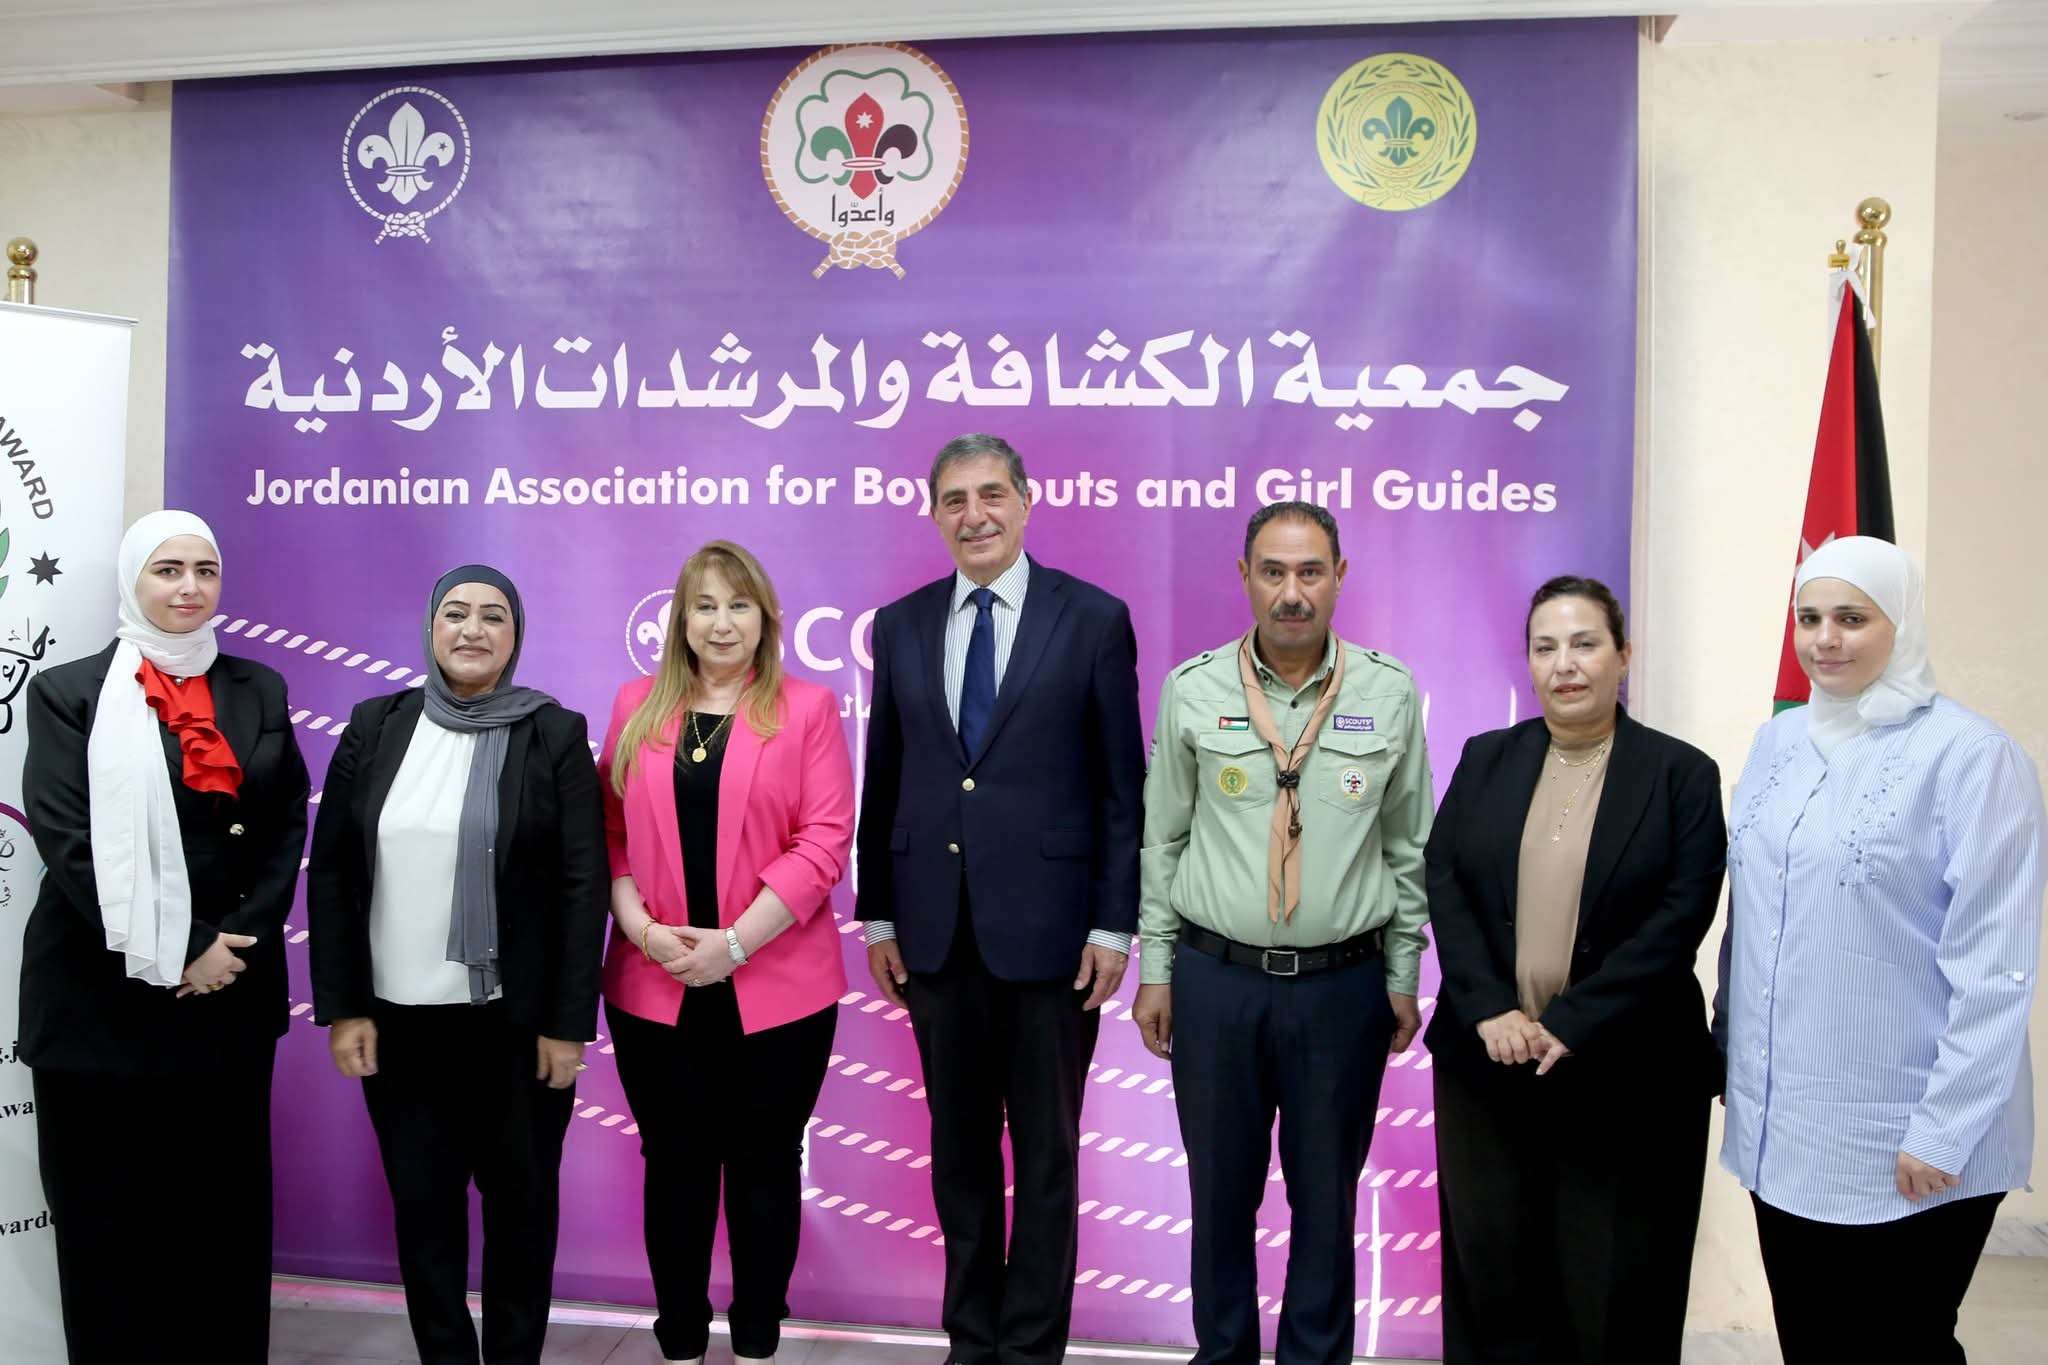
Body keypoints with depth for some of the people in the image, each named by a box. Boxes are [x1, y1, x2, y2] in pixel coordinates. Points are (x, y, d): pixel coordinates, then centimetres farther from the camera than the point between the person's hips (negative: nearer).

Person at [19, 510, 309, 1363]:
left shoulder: (259, 692, 10)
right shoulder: (69, 693, 0)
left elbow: (286, 830, 5)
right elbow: (69, 842, -9)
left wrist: (238, 943, -9)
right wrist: (176, 953, -14)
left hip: (231, 994, 3)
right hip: (105, 997, -3)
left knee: (227, 1213, 10)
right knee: (109, 1222, 5)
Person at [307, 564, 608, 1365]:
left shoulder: (555, 734, -3)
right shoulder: (375, 727, 4)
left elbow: (583, 885, -6)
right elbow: (331, 872, 4)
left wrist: (567, 1023, -10)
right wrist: (342, 1007, -1)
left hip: (515, 1021, -2)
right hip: (396, 1020, 2)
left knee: (521, 1200, 9)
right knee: (421, 1204, 10)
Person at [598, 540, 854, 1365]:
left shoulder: (807, 709, 0)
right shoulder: (636, 708, 9)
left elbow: (825, 841, -8)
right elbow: (609, 833, 6)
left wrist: (734, 942, -14)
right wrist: (642, 929, -9)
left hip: (776, 985, -2)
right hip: (653, 989, 2)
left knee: (764, 1163, 9)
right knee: (675, 1163, 10)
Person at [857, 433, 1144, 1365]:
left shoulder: (1093, 618, -3)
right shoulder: (900, 626, 8)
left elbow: (1123, 787, -4)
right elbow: (883, 781, 10)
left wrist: (1114, 923, -8)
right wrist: (877, 915, 8)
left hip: (1047, 927, -3)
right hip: (936, 929, 4)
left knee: (1045, 1150, 8)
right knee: (959, 1147, 14)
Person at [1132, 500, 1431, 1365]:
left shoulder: (1390, 694, -1)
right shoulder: (1192, 692, -1)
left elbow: (1408, 846, 5)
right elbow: (1163, 839, 5)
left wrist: (1403, 976, 5)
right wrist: (1156, 968, 4)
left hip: (1343, 984, 0)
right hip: (1215, 977, 0)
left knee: (1327, 1196, 11)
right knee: (1220, 1189, 12)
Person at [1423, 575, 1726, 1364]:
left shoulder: (1683, 774, 0)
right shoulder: (1485, 761, 8)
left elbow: (1680, 916, -10)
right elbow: (1443, 884, 0)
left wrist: (1570, 1023, -17)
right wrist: (1489, 1009, -14)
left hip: (1624, 1072, -2)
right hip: (1488, 1059, 3)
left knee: (1614, 1290, 7)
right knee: (1490, 1272, 9)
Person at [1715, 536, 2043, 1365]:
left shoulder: (1971, 756, -12)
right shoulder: (1778, 743, 6)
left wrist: (1944, 1132, -16)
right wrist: (1728, 1051, 12)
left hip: (1902, 1145, -5)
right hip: (1781, 1131, 6)